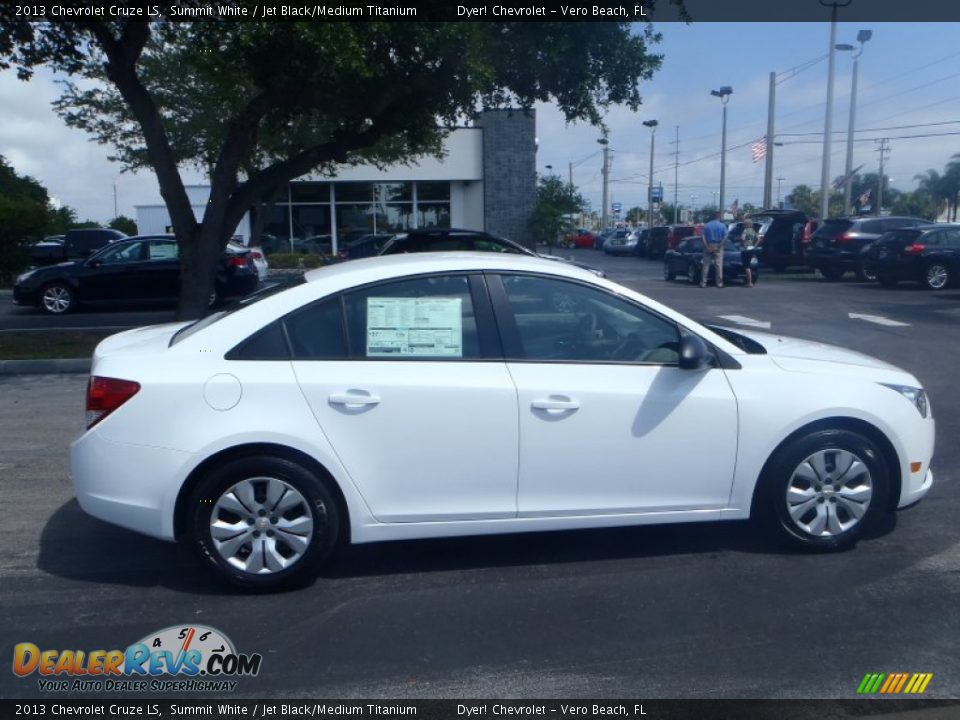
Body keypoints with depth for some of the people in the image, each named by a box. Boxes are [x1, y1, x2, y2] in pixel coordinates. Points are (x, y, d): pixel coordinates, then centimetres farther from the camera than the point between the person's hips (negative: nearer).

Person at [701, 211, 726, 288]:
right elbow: (724, 237, -10)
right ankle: (719, 283, -1)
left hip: (708, 247, 2)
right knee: (719, 265, 0)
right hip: (718, 247, -2)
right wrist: (719, 246, -10)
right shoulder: (722, 226, -1)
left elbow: (703, 237, -5)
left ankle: (703, 283, 0)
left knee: (706, 265, 3)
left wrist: (707, 247, -7)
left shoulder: (706, 225, 3)